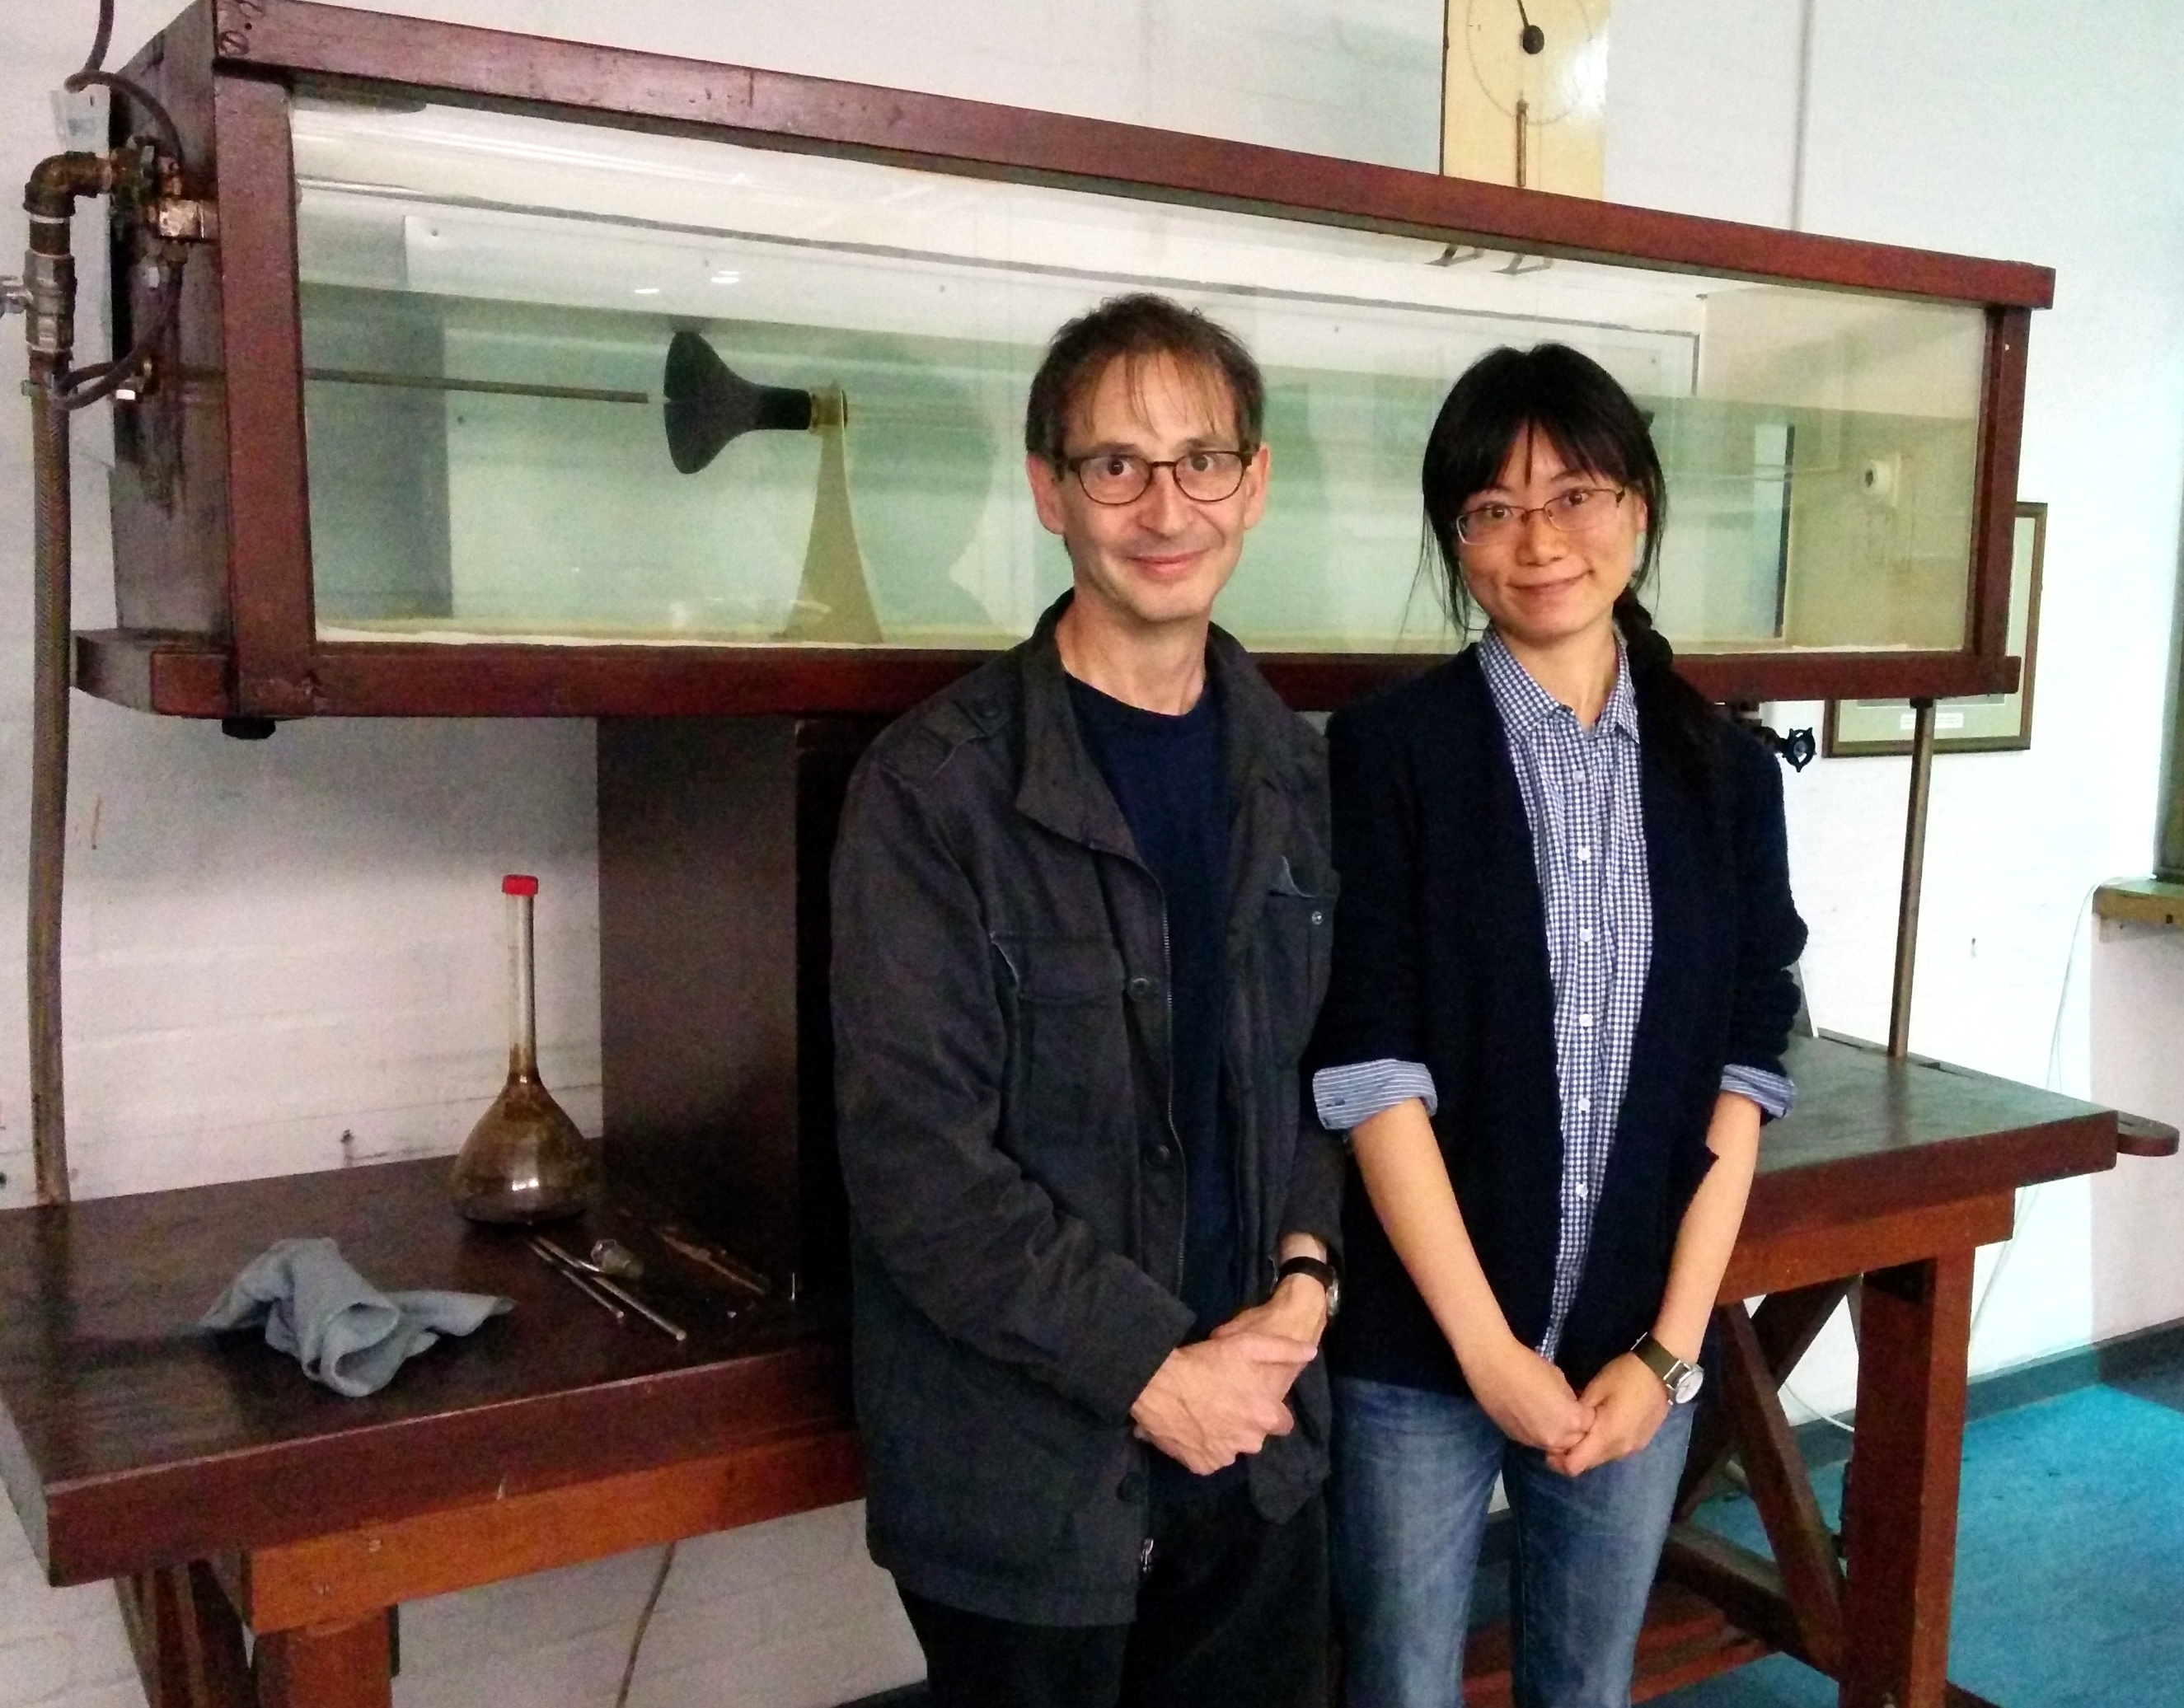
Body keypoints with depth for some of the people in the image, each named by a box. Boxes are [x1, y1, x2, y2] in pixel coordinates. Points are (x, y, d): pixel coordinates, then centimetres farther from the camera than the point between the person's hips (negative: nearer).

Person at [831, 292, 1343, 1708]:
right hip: (1025, 1464, -5)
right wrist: (1153, 1368, -15)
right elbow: (914, 1156, -17)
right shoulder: (935, 788, -14)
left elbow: (1327, 1059, 11)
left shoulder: (1296, 774, 4)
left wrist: (1306, 1269, -5)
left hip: (1257, 1433, 5)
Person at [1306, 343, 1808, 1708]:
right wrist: (1487, 1346, -12)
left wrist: (1670, 1344, -4)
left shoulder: (1727, 772, 3)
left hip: (1636, 1354, 3)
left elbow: (1742, 1075, 2)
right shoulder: (1392, 750, -8)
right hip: (1421, 1347, -3)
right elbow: (1370, 1070, -12)